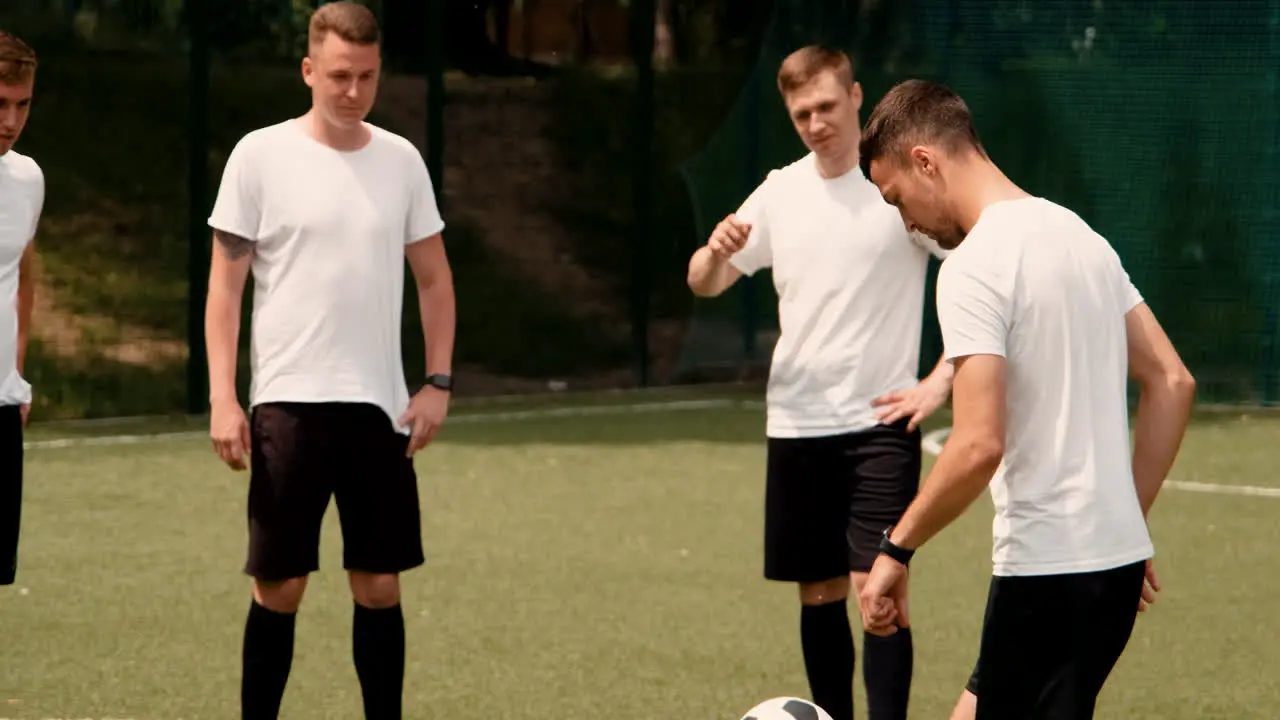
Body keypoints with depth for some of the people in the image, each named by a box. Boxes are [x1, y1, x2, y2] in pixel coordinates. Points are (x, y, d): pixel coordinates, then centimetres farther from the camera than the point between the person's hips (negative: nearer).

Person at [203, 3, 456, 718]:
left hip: (381, 405, 3)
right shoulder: (261, 156, -3)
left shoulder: (401, 160, 7)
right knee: (279, 585, -1)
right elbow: (226, 285, -2)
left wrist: (439, 383, 3)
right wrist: (222, 398, -9)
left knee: (380, 584, 5)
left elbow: (434, 278, 14)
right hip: (289, 400, -3)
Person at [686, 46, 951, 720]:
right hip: (796, 423, 5)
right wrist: (717, 252, -11)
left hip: (879, 421, -5)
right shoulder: (781, 190, 8)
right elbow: (704, 285, 13)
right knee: (819, 592, 10)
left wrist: (941, 380, -14)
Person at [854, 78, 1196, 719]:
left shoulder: (974, 266, -14)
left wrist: (897, 548, -11)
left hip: (1048, 567, -9)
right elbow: (1172, 383, 15)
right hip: (1117, 556, 9)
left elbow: (979, 446, -23)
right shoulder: (1079, 235, 12)